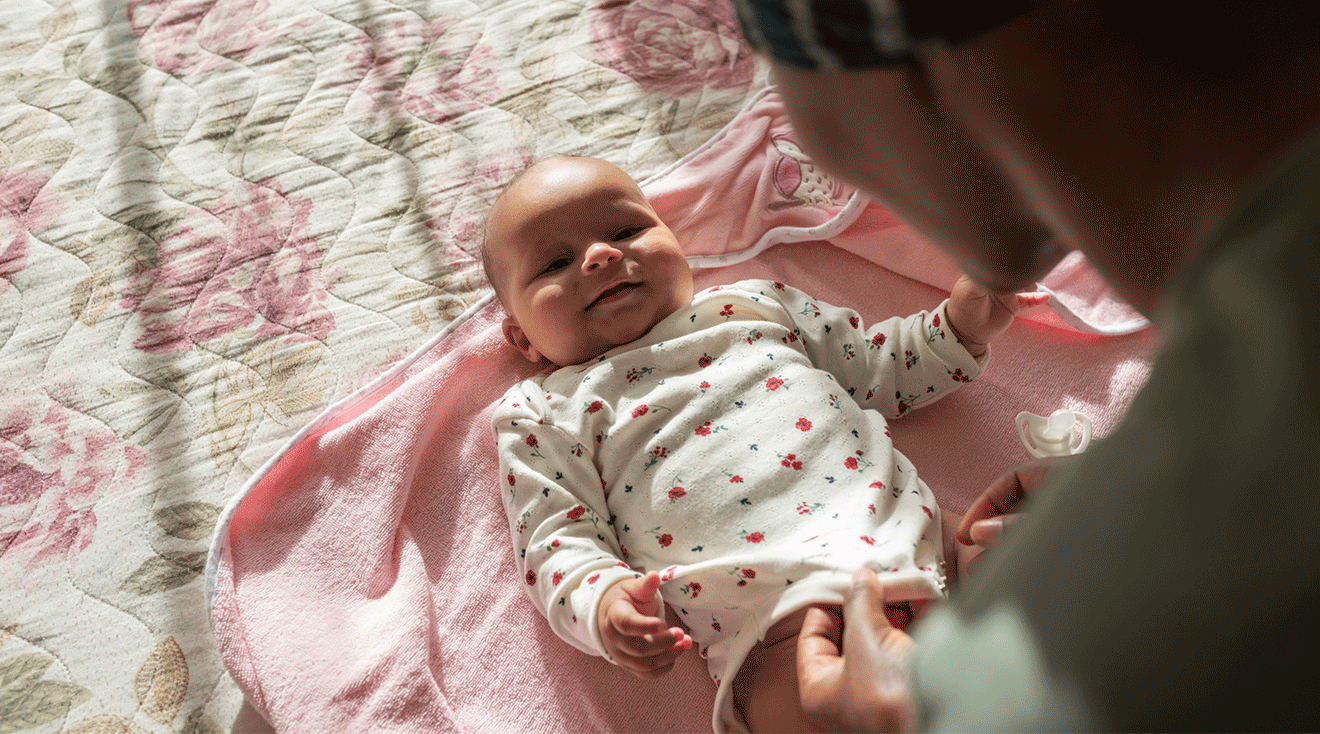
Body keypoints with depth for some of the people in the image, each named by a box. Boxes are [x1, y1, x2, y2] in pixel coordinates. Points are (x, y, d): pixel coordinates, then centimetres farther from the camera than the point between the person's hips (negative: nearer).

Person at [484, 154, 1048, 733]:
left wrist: (960, 327, 17)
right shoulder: (540, 414, 14)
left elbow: (874, 369, 32)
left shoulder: (753, 305, 24)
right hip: (781, 614, -4)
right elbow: (558, 538, 5)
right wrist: (602, 599, -16)